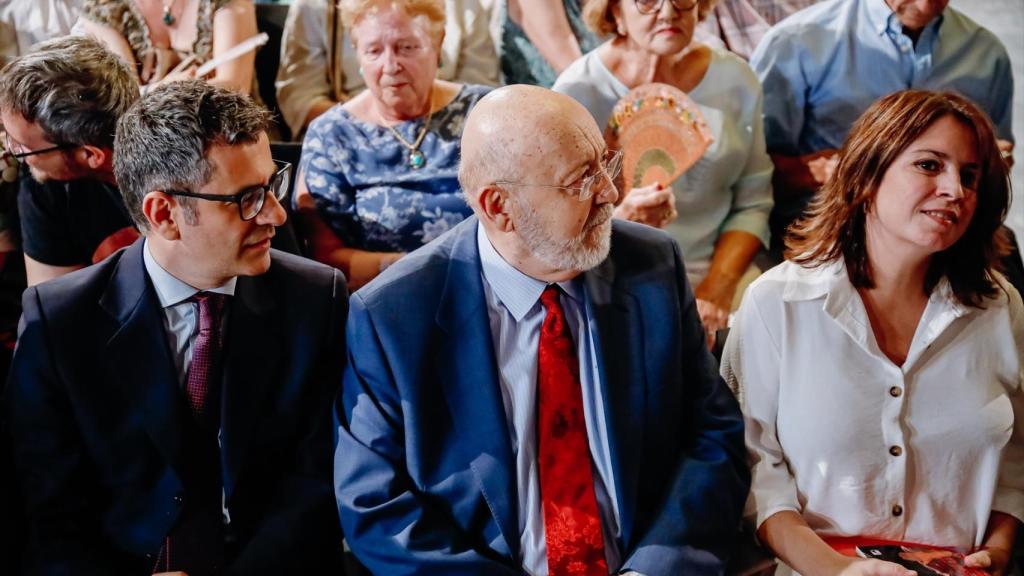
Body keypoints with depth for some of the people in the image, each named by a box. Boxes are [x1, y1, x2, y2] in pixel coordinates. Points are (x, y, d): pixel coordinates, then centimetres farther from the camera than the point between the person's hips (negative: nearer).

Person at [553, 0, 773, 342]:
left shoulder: (736, 80, 3)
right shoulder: (577, 92, -7)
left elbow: (752, 204, 6)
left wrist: (719, 286, -10)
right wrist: (620, 221, -26)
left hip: (722, 277, 3)